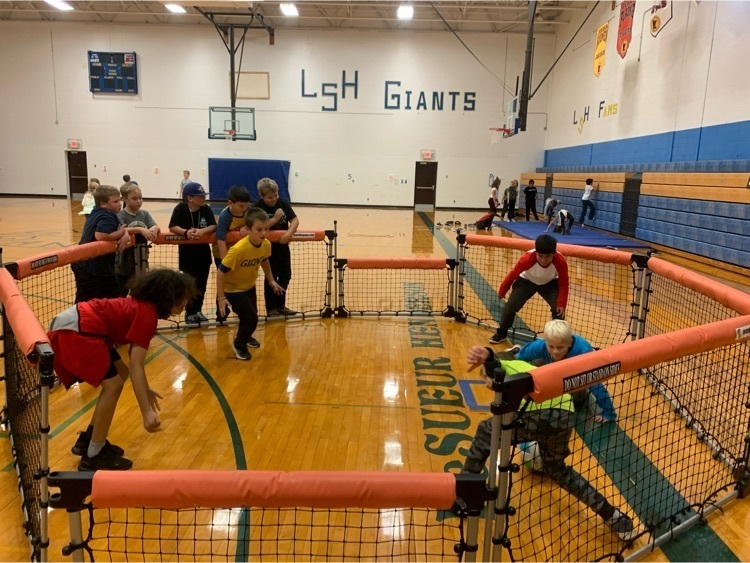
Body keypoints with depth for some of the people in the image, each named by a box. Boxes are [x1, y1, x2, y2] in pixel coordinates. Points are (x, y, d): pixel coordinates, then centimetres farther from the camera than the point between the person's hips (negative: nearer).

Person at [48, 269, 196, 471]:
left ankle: (88, 439, 23)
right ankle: (93, 457, 0)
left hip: (72, 326, 10)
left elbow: (134, 355, 21)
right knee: (113, 384, -11)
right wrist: (147, 412, -27)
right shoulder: (148, 314, -17)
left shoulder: (142, 305, 11)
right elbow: (136, 366, -23)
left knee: (121, 374, 14)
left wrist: (145, 389, 26)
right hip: (73, 331, -10)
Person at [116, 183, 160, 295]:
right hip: (124, 264, -4)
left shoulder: (144, 214, 3)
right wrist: (140, 229, -42)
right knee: (120, 296, 10)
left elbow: (156, 227, -10)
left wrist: (154, 229, -34)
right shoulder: (120, 215, -10)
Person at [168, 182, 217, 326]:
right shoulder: (180, 208, -12)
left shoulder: (206, 209, -3)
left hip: (203, 252, 4)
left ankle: (198, 311, 30)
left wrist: (202, 231, -30)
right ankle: (190, 314, 16)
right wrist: (186, 232, -36)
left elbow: (213, 226, -12)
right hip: (187, 254, -4)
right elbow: (173, 227, -20)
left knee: (202, 284, 13)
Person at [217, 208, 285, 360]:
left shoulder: (266, 244, -17)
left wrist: (271, 280, 8)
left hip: (249, 286, 7)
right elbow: (221, 272, -29)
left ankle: (246, 337, 52)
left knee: (251, 316, 21)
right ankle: (239, 345, 18)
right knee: (250, 318, -10)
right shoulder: (238, 249, -36)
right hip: (233, 289, -7)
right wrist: (221, 297, -27)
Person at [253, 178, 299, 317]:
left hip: (283, 245, 5)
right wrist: (275, 219, -25)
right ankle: (271, 308, 17)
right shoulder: (258, 207, -14)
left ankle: (280, 305, 28)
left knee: (286, 275, 11)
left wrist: (289, 233, -28)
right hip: (267, 247, -5)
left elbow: (295, 220, -10)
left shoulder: (283, 203, -3)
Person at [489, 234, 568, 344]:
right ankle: (501, 333, 15)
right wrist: (502, 291, -7)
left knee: (558, 309, -17)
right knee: (510, 306, -9)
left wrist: (561, 304, -27)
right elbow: (513, 274, -20)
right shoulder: (527, 258, -37)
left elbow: (563, 284, -19)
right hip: (526, 281, -1)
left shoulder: (561, 261, -35)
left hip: (550, 284, 1)